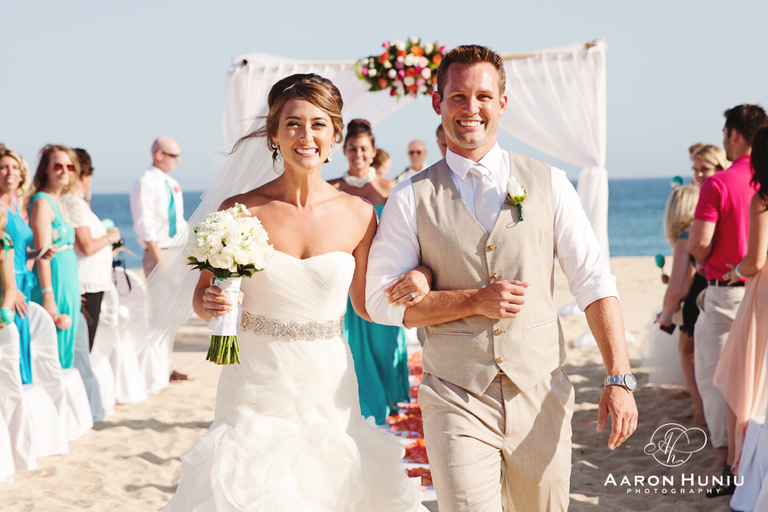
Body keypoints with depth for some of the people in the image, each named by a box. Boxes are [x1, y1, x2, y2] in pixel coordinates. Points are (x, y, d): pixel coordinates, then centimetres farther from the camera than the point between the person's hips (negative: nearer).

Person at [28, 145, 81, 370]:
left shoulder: (59, 202, 14)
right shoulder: (42, 203, -13)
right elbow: (42, 253, -18)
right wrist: (48, 296, -21)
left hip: (68, 281, 9)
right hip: (54, 282, -9)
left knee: (67, 346, 12)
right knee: (55, 348, -5)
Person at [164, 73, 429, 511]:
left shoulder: (359, 214, -1)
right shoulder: (241, 211, -6)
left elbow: (368, 304, 9)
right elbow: (203, 296, 5)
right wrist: (212, 303, -18)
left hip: (329, 390, 2)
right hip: (256, 393, -1)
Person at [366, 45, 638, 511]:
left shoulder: (549, 184, 3)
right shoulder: (412, 198, 0)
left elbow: (594, 283, 1)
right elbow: (382, 300, -1)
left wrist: (619, 378, -8)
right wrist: (474, 300, -12)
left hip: (541, 398, 2)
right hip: (457, 402, -2)